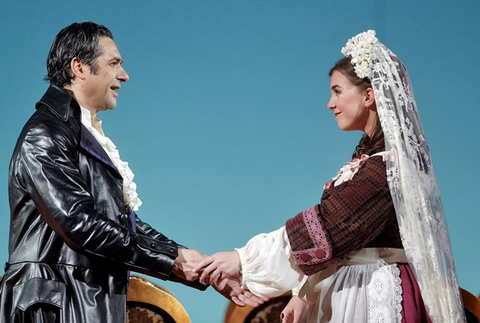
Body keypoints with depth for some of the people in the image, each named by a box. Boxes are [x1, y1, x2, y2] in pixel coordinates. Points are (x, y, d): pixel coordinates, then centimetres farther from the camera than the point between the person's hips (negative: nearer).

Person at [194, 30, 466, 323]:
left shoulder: (388, 161, -15)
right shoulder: (371, 154, 13)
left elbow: (328, 224, -19)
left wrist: (244, 259, -16)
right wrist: (306, 294, 9)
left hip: (377, 297, -8)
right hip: (352, 292, 8)